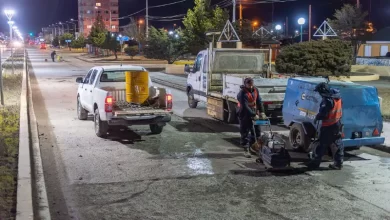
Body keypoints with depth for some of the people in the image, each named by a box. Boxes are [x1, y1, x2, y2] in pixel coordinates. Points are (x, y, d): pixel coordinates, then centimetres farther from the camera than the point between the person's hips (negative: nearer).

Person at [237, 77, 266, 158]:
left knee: (257, 131, 10)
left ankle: (252, 145, 26)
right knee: (245, 132, -2)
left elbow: (259, 101, 3)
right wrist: (254, 115, -28)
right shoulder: (242, 93, -20)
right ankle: (246, 149, 5)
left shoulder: (255, 90, 1)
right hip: (245, 114, -7)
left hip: (254, 112, 7)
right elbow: (245, 107, -25)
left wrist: (261, 112, -9)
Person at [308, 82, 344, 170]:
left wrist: (316, 118, -7)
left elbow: (323, 114, -25)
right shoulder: (338, 97, 5)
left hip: (328, 126, -8)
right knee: (338, 144, 12)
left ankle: (315, 162, 11)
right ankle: (338, 163, 17)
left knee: (322, 144, 2)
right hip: (337, 123, 8)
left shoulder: (327, 100, -23)